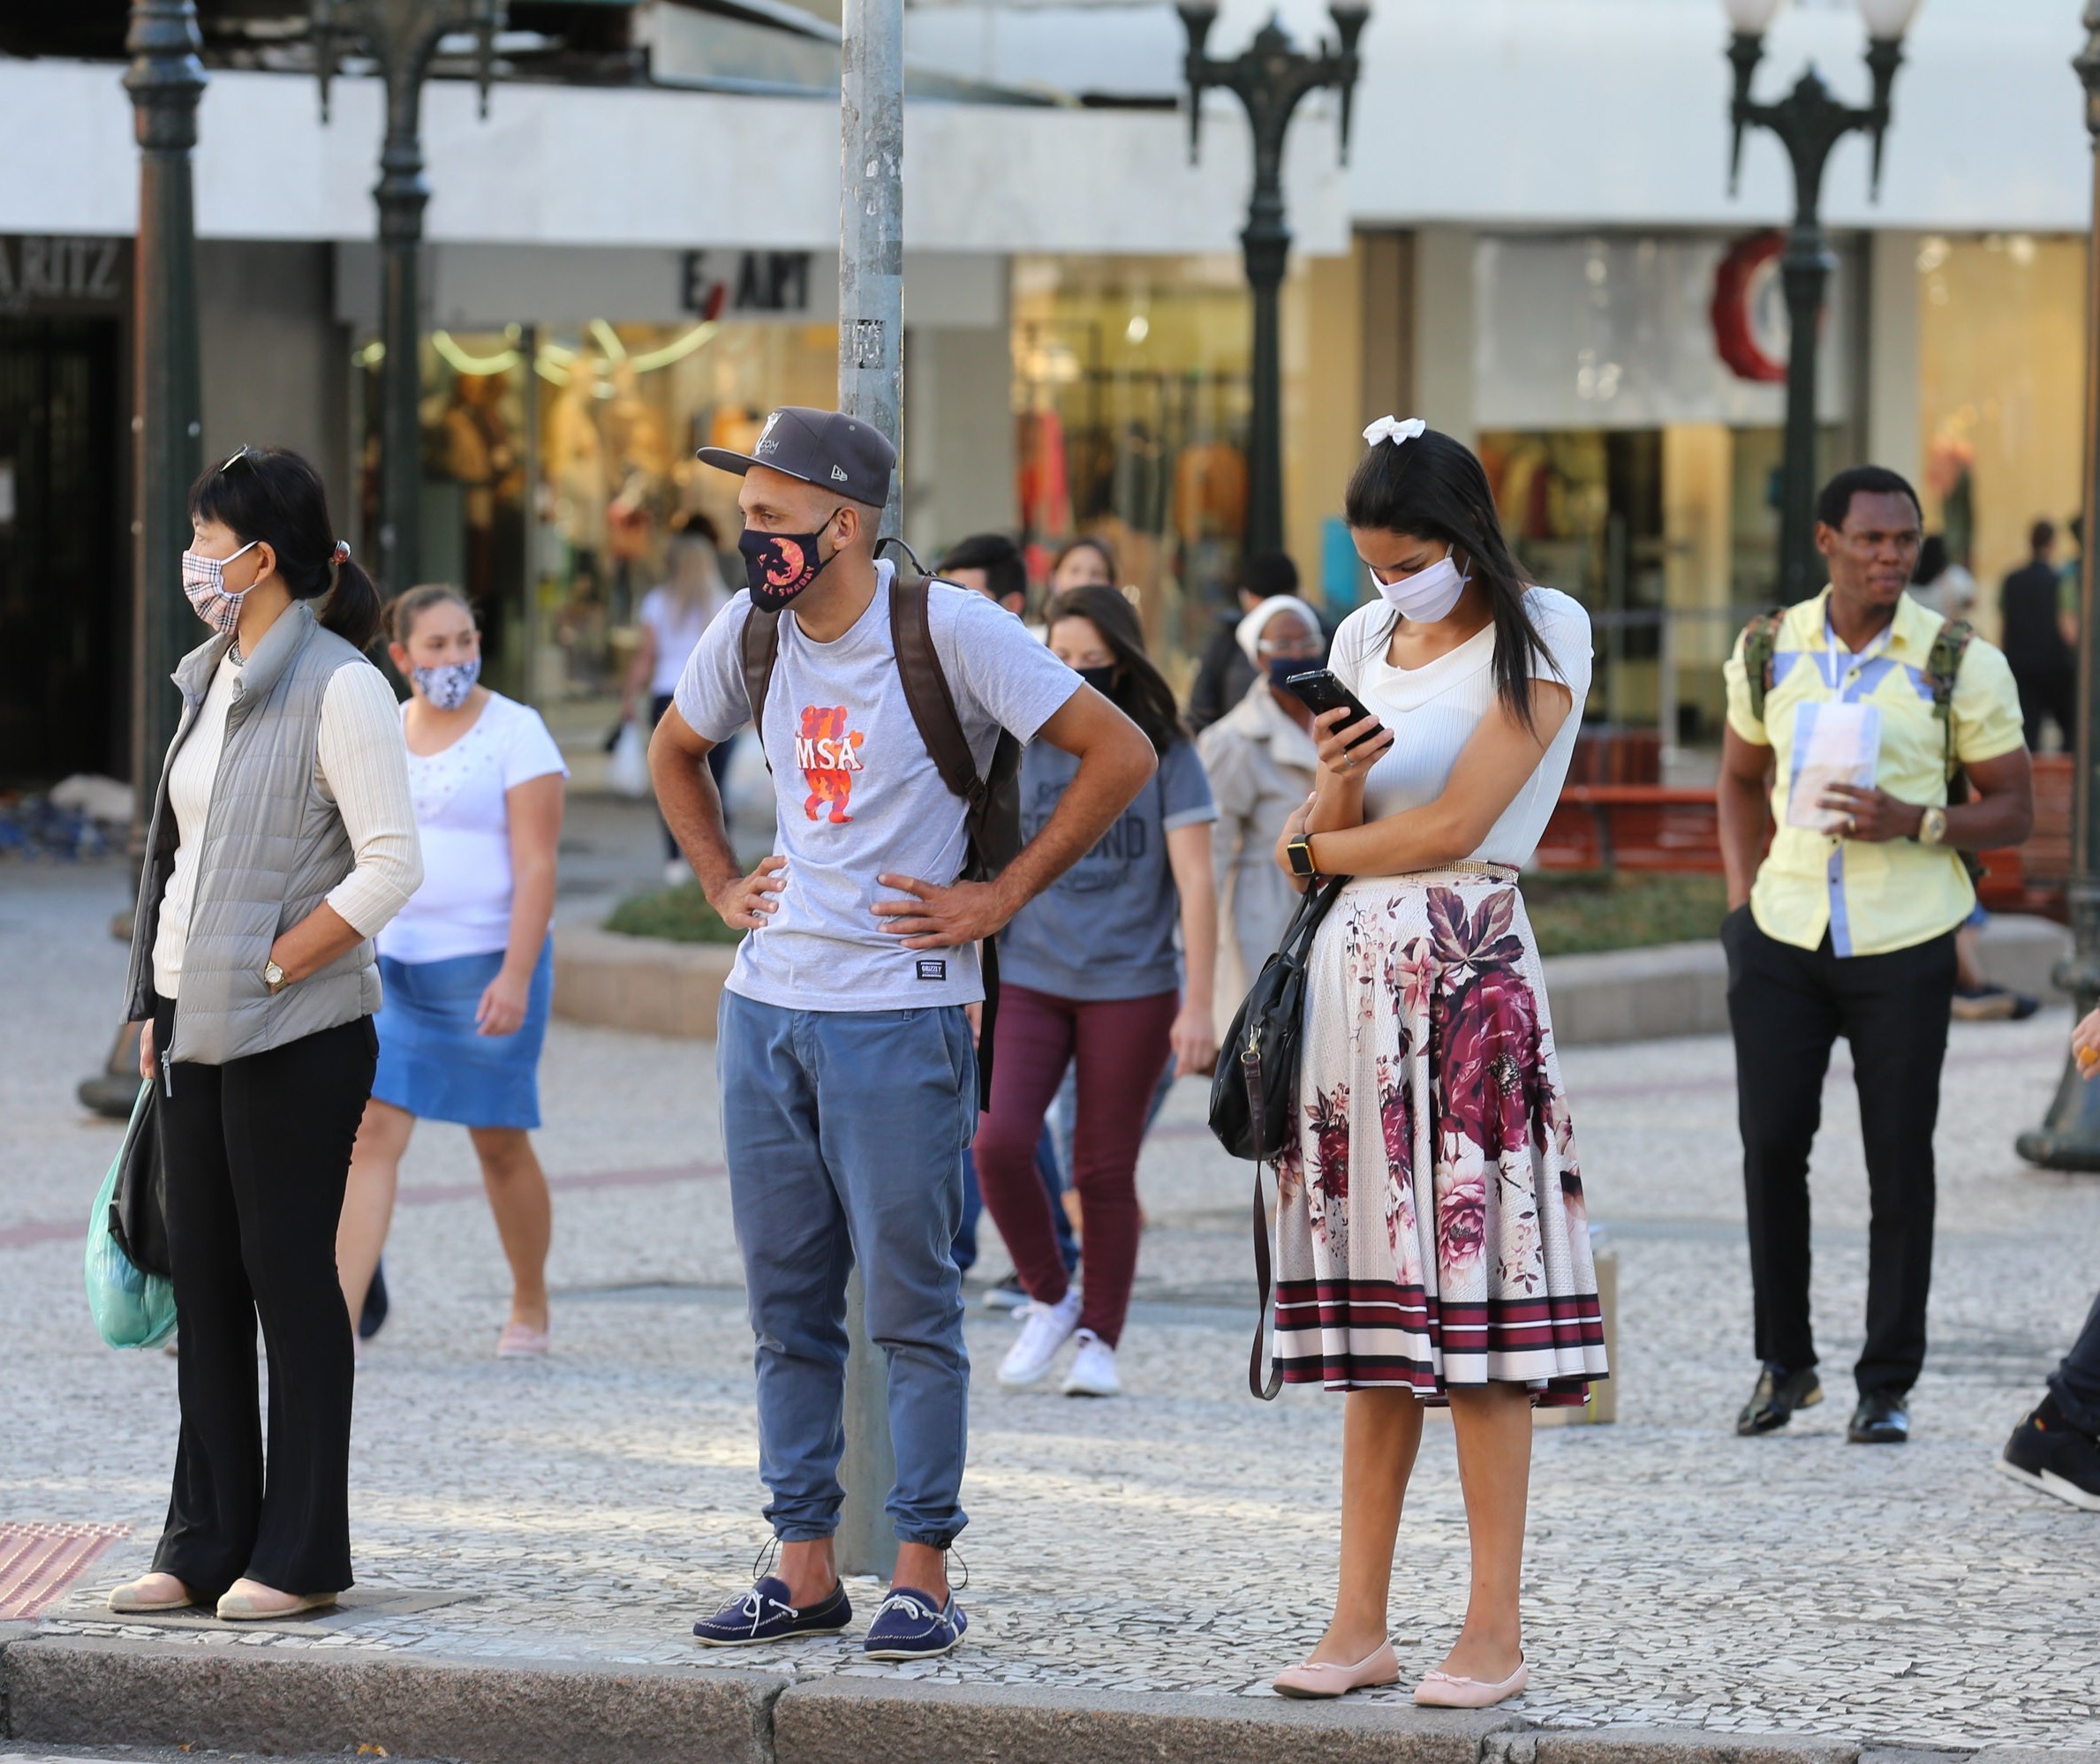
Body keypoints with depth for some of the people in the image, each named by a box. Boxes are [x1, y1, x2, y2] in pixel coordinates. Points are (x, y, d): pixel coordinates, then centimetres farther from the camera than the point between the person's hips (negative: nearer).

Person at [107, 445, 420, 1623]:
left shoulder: (339, 688, -12)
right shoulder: (217, 681, 14)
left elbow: (391, 867, -17)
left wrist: (269, 969, -17)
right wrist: (156, 1003, 12)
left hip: (294, 1035, -8)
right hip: (197, 1027, 8)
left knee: (290, 1279, -3)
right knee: (204, 1281, 9)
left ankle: (302, 1557, 4)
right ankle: (207, 1546, 15)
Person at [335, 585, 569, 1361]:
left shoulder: (515, 732, -7)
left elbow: (536, 868, -13)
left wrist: (516, 976, -21)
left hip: (486, 966, -4)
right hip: (391, 966, 4)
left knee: (500, 1143, 7)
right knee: (371, 1130, -8)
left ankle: (530, 1306, 27)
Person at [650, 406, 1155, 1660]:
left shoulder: (947, 629, -12)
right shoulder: (748, 635, 6)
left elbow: (1120, 753, -12)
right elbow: (676, 753, 28)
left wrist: (1002, 899, -11)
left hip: (899, 1013, -6)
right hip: (767, 1004, 6)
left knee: (911, 1303, -3)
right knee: (788, 1305, 9)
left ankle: (923, 1574, 3)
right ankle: (805, 1569, 15)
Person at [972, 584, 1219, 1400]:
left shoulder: (1163, 754, -3)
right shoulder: (1018, 750, 3)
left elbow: (1195, 883, -5)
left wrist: (1198, 1007, -11)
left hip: (1129, 988, -2)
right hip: (1028, 980, 2)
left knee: (1105, 1172, 2)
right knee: (999, 1144, -14)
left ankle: (1099, 1341, 15)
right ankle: (1050, 1301, 7)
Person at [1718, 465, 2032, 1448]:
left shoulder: (1961, 664, -4)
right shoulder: (1769, 652, 5)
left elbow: (2013, 809, 1)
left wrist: (1914, 823, -17)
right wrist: (1741, 896, 7)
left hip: (1903, 940, -2)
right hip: (1785, 934, 2)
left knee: (1898, 1162, 0)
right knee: (1770, 1143, 0)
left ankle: (1887, 1386, 9)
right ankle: (1784, 1362, 17)